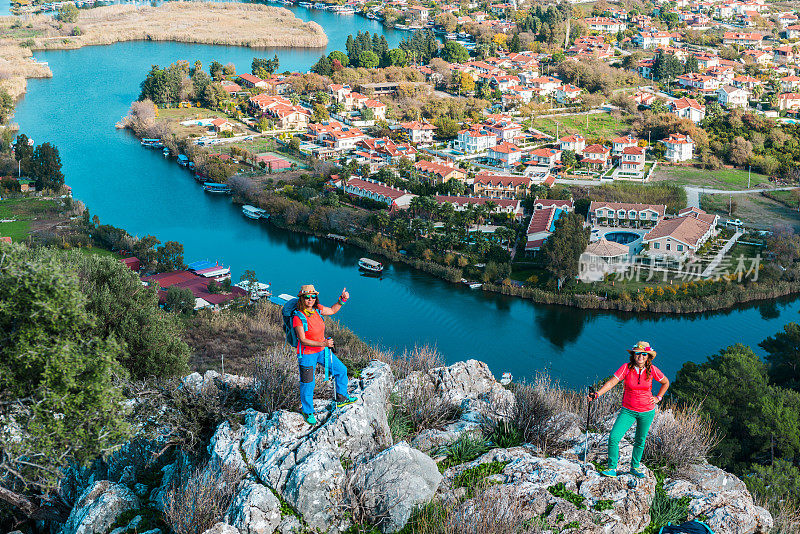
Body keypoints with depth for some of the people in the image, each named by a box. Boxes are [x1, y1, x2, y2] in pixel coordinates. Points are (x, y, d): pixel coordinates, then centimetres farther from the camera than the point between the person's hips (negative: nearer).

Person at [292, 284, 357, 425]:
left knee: (341, 370, 16)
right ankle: (308, 412, 27)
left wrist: (342, 299, 2)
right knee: (307, 385, 4)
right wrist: (323, 343, -31)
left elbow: (332, 310, 17)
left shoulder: (317, 309, -5)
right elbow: (303, 340, -25)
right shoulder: (298, 317, -24)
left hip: (322, 351, 7)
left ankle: (341, 399, 36)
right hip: (307, 354, -7)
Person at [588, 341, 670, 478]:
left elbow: (666, 383, 11)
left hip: (647, 412, 1)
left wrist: (658, 398, 3)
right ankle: (612, 469, 1)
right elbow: (611, 382, -17)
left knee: (640, 441, 13)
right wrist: (597, 394, -29)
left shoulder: (652, 370, -7)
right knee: (613, 437, -13)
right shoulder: (626, 368, -12)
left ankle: (634, 467, 34)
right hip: (628, 411, -1)